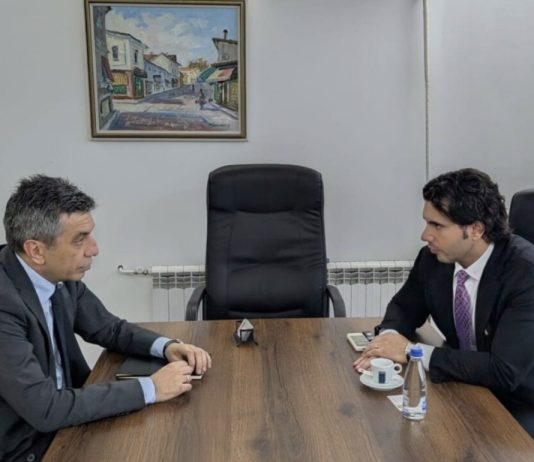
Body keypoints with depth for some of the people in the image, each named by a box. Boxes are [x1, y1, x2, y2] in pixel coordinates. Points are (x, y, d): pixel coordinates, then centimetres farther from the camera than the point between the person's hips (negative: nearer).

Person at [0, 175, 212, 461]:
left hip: (65, 420, 6)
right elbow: (44, 408, -30)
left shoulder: (59, 275, -7)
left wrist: (166, 347, -10)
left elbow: (109, 329, 8)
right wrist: (150, 388, -25)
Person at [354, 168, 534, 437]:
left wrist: (413, 352, -26)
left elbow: (505, 371, -31)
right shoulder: (434, 258, -10)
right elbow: (404, 307, 8)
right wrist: (389, 336, -15)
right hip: (464, 385, 5)